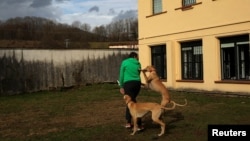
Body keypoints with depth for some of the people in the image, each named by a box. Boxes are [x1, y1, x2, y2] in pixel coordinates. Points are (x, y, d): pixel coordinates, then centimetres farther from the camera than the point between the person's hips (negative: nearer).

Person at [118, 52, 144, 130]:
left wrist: (121, 86, 7)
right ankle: (128, 122, 23)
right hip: (137, 83, 4)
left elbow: (121, 75, 1)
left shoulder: (125, 62, 3)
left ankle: (139, 125, -6)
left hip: (128, 83, -4)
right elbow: (138, 74, 15)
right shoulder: (138, 64, 12)